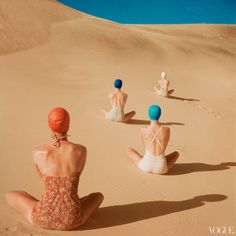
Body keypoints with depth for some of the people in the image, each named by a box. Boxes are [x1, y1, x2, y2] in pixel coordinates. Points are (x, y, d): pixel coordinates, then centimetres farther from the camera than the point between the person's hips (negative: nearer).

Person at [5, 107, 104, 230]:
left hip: (44, 218, 0)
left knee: (9, 195, 26)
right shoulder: (81, 150, -10)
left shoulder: (37, 152, -10)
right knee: (99, 195, 32)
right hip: (72, 220, 1)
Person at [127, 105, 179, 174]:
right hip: (161, 169, 1)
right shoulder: (166, 130, -8)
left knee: (129, 150, 26)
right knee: (176, 153, 31)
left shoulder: (143, 130, -8)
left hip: (146, 166, -1)